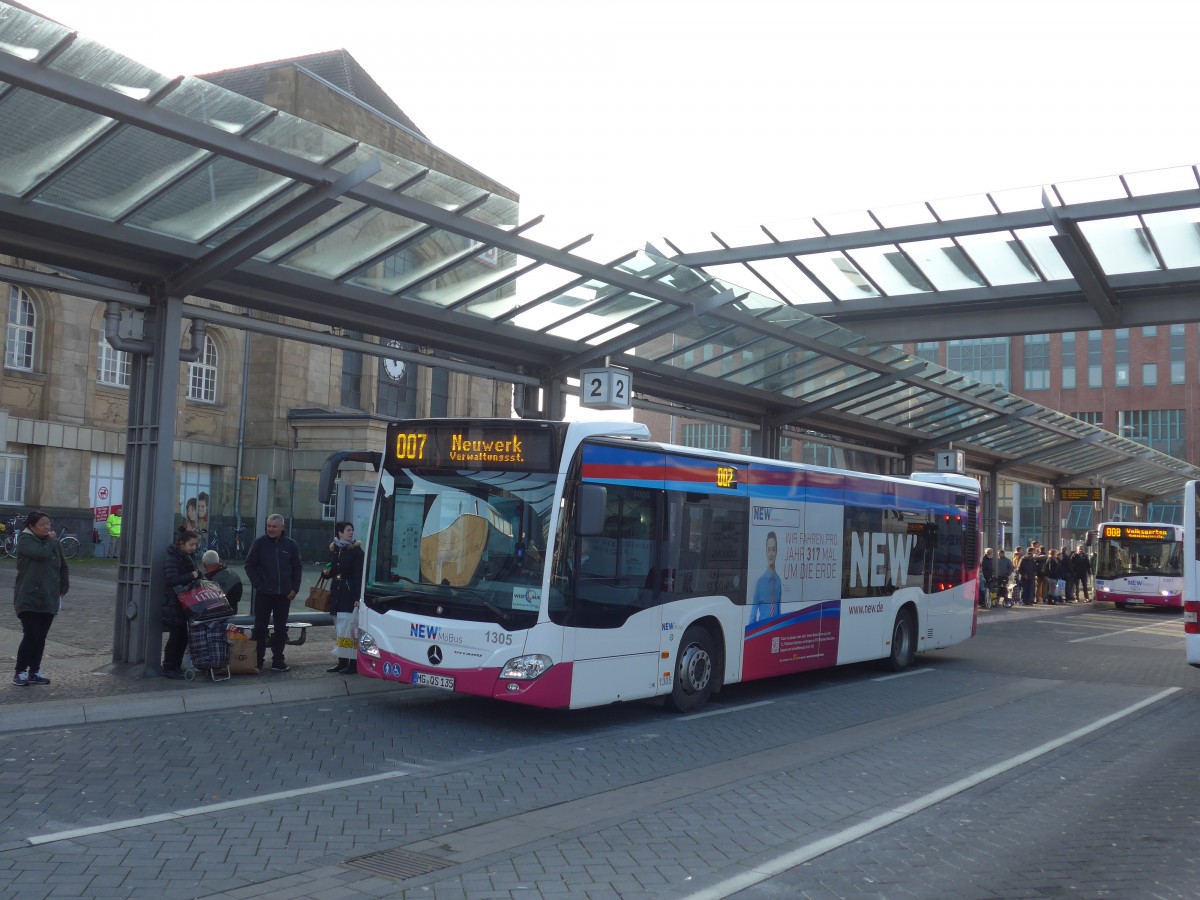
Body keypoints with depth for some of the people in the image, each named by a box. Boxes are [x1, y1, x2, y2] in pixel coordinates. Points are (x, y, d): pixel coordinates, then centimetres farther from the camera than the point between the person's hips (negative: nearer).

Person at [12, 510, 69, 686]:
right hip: (29, 599, -5)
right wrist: (52, 541, -8)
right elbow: (42, 553, -25)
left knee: (41, 637, 9)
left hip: (48, 599, 6)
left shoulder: (53, 542, 11)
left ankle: (35, 671, 18)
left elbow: (63, 567, 20)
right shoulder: (25, 540, -6)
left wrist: (63, 589, 13)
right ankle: (20, 672, 2)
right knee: (31, 635, -10)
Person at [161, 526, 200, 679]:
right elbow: (172, 579, -26)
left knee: (182, 636, 10)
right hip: (173, 604, -9)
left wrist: (197, 576, 3)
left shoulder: (187, 558, 14)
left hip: (183, 604, 9)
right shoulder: (172, 559, -14)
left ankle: (176, 667, 17)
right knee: (176, 635, -5)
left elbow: (193, 574, 23)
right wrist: (191, 576, -24)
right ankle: (168, 668, 3)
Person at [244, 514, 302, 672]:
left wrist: (294, 589, 1)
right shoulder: (259, 543, 0)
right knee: (259, 628, 2)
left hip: (284, 594, 2)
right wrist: (257, 585, -6)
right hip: (264, 594, -2)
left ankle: (278, 661, 14)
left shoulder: (291, 545, 5)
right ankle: (257, 661, 8)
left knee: (281, 629, 7)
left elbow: (297, 569, 11)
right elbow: (249, 565, 3)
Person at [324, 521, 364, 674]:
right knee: (340, 629, 12)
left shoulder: (356, 550, -5)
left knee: (348, 629, -10)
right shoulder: (333, 549, 12)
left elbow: (359, 575, -11)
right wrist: (327, 572, 2)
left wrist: (358, 597, -18)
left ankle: (353, 663, -6)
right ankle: (342, 661, 19)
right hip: (336, 594, 7)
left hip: (350, 595, -6)